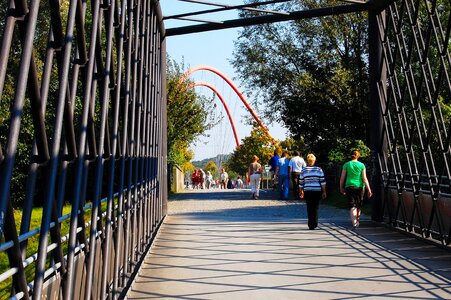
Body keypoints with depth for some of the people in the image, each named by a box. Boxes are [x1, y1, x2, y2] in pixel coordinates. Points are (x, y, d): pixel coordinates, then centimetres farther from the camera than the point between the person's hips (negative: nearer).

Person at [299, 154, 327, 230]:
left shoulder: (303, 171, 2)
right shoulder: (319, 170, 0)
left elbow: (301, 183, 5)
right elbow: (323, 182, -1)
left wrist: (301, 191, 17)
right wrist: (324, 192, 4)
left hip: (307, 192, 0)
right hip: (317, 192, 0)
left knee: (309, 208, 5)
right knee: (315, 208, 11)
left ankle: (311, 225, 4)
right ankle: (314, 224, 15)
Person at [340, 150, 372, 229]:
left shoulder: (346, 164, 0)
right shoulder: (361, 165, 0)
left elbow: (342, 178, 1)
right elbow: (364, 179, -3)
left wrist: (341, 188, 12)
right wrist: (369, 190, 0)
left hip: (349, 186, -1)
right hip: (360, 187, 1)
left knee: (352, 205, -2)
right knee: (359, 205, 17)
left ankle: (354, 222, -15)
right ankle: (357, 221, 31)